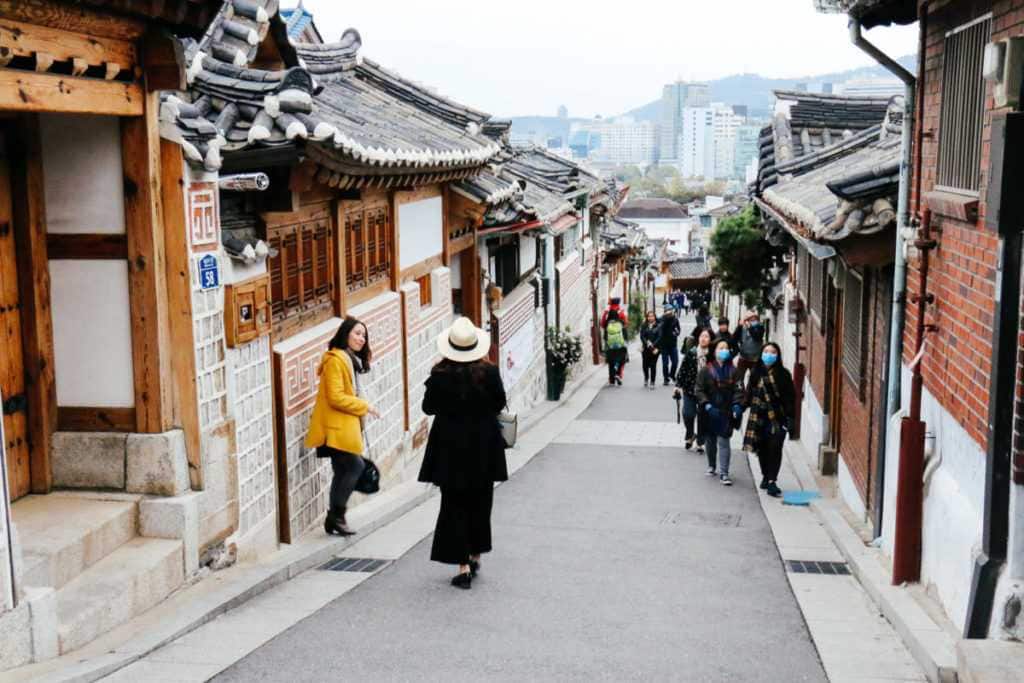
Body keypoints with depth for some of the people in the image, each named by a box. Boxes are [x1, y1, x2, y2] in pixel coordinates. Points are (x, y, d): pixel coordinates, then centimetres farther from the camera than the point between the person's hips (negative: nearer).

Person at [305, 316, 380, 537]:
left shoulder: (350, 360, 17)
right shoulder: (335, 360, -14)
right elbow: (335, 397, -19)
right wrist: (364, 406, -12)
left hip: (345, 426, 10)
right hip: (337, 427, -10)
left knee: (343, 471, 10)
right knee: (355, 465, -12)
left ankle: (335, 519, 15)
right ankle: (335, 516, -5)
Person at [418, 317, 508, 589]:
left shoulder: (440, 375, -14)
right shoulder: (488, 372, -11)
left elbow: (428, 407, -4)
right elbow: (499, 404, -1)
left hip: (450, 449, -2)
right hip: (483, 450, 2)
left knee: (454, 506, 6)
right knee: (480, 504, 18)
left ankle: (463, 565, 1)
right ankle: (475, 556, 29)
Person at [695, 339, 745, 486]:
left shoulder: (733, 371, 1)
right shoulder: (705, 370, -3)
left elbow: (738, 390, -1)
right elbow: (699, 390, -5)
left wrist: (737, 405, -17)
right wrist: (707, 405, -16)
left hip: (726, 413, -1)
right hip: (710, 412, 1)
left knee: (723, 442, -7)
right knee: (710, 441, 16)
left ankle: (723, 473, -4)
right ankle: (712, 466, 37)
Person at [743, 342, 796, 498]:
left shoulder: (783, 374, -1)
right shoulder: (755, 373, 7)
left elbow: (790, 397, -3)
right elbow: (749, 394, 10)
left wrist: (790, 418, -8)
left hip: (778, 417, -3)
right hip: (759, 417, 3)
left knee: (774, 448, -10)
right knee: (762, 449, 11)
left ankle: (772, 481, -7)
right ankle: (766, 476, 30)